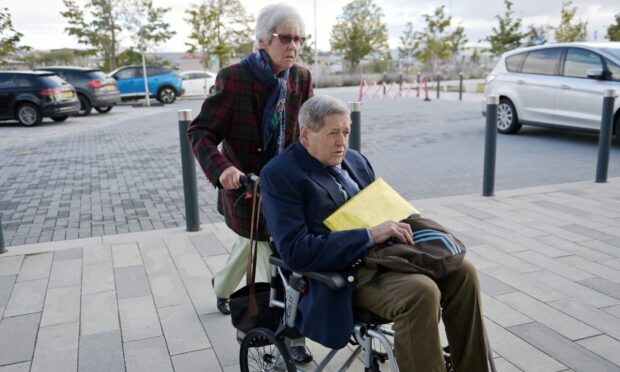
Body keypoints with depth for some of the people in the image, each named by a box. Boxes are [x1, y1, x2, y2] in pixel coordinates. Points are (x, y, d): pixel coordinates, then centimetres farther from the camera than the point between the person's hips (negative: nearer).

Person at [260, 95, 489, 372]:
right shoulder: (279, 175, -9)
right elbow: (295, 251, -19)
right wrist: (370, 235, -23)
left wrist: (398, 228, -4)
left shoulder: (355, 159, 14)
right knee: (421, 292, -29)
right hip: (344, 275, -7)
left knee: (462, 272, -8)